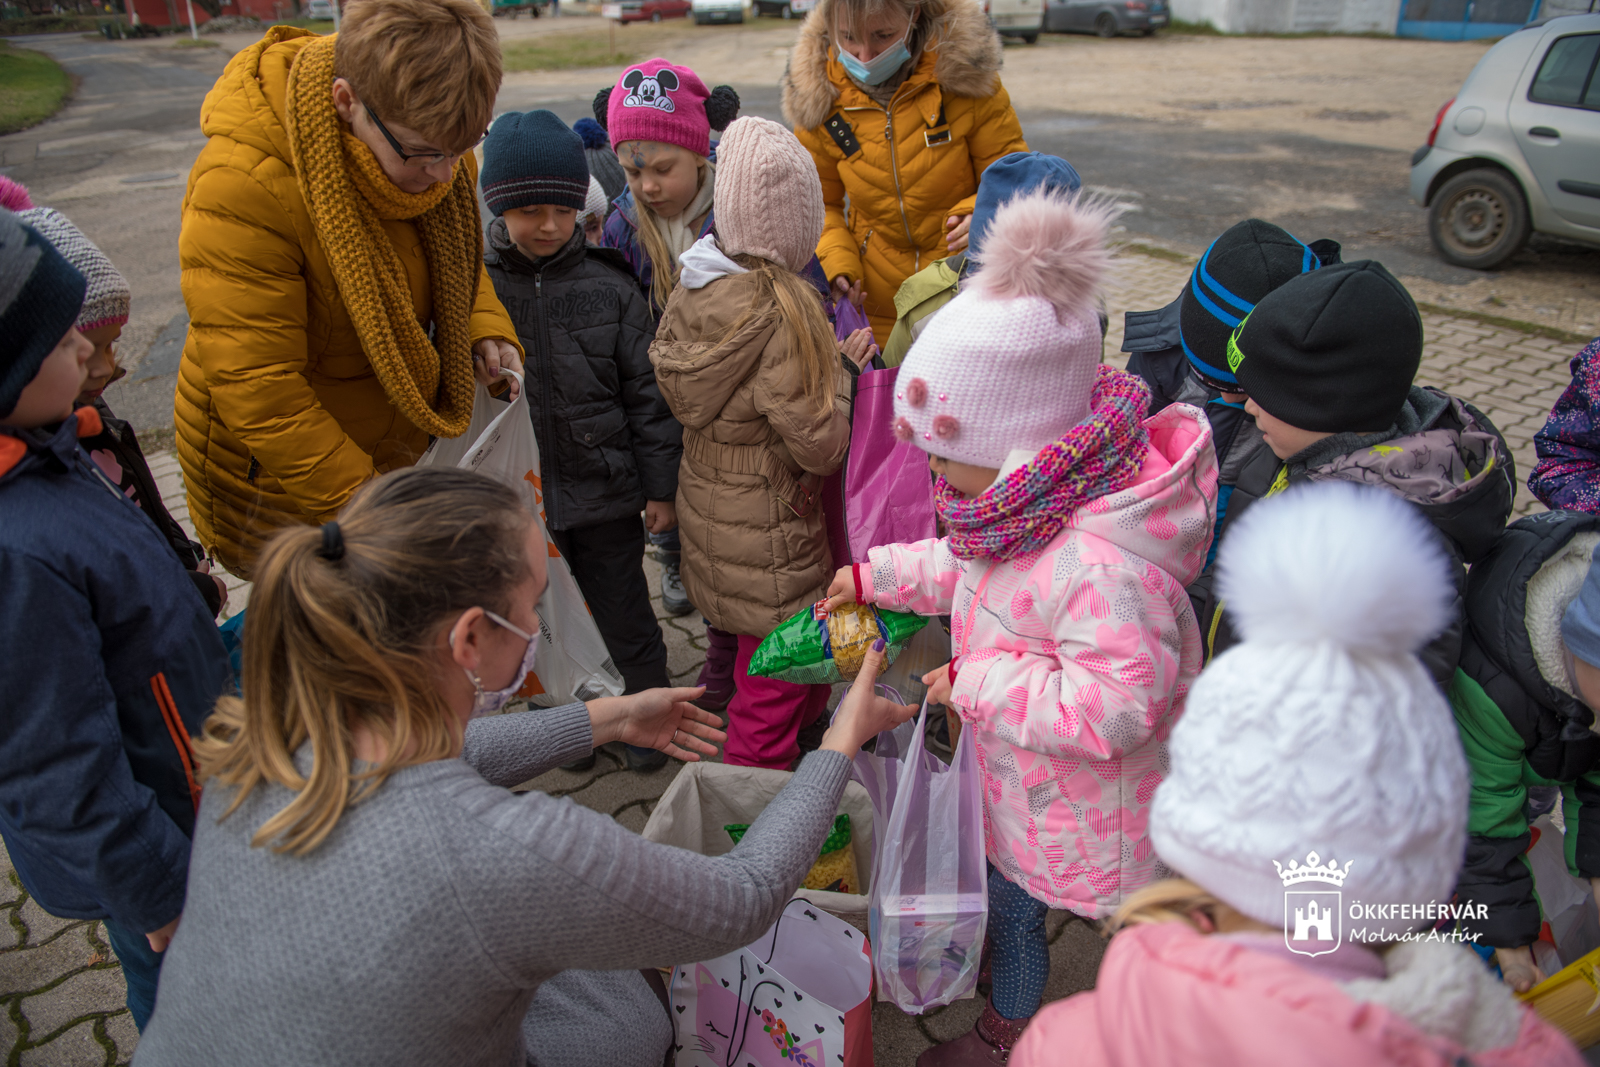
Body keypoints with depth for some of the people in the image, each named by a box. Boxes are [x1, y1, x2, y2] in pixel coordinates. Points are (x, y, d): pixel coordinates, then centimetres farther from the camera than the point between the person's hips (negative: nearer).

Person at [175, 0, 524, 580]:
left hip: (401, 445, 6)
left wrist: (485, 328, -5)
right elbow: (255, 390, -26)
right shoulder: (242, 188, -29)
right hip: (274, 478, -6)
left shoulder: (430, 139, -7)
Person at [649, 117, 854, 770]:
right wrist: (837, 375, -6)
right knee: (770, 693, 7)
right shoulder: (783, 311, -25)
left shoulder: (693, 292, -1)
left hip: (707, 513, 8)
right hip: (769, 534, -8)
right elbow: (820, 446, -24)